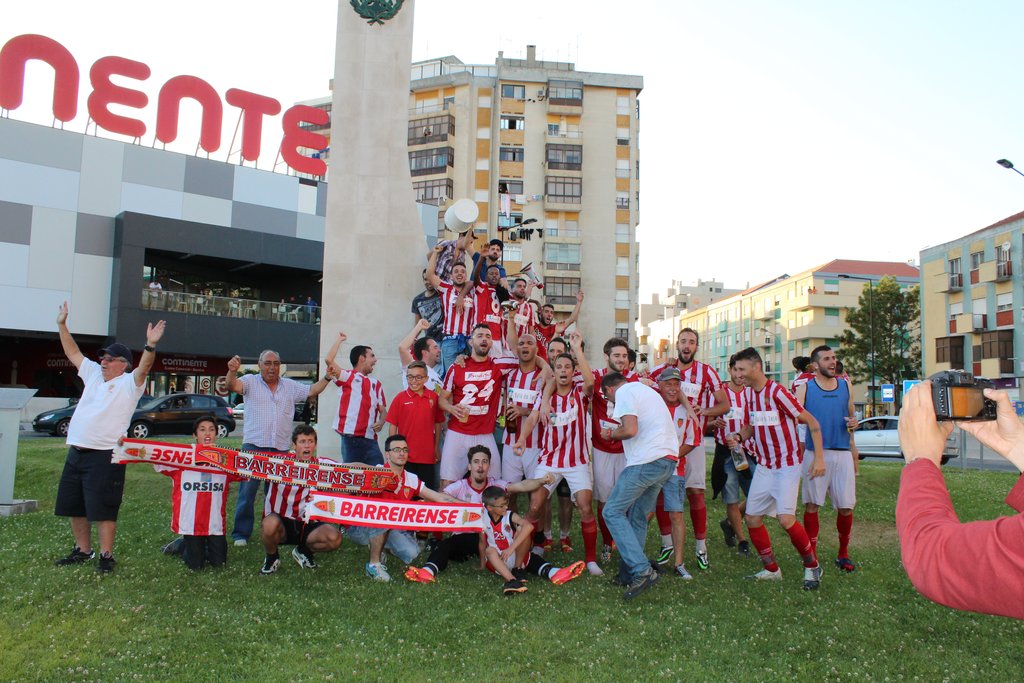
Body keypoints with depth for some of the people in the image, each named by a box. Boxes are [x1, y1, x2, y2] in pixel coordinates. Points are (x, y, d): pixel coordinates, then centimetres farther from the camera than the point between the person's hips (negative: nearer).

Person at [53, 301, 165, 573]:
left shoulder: (129, 383, -7)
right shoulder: (93, 374, 13)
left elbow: (144, 368, -26)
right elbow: (73, 352, 21)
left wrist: (151, 346, -42)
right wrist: (62, 325, 18)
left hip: (104, 456, -8)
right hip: (75, 453, 8)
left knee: (103, 510, -4)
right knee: (74, 507, 17)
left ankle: (106, 556, 6)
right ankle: (83, 550, 31)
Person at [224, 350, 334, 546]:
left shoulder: (291, 386, 14)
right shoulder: (250, 382, 2)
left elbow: (312, 391, 15)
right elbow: (232, 386, -14)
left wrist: (326, 378, 0)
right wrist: (232, 371, -34)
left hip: (281, 448, 4)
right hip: (253, 446, -4)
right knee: (247, 490, -5)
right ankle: (241, 533, 5)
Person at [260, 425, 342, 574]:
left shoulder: (323, 465, -2)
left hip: (307, 525, 2)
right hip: (280, 524, -2)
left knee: (334, 538, -24)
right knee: (270, 524, -36)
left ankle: (303, 551, 11)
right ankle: (271, 558, 0)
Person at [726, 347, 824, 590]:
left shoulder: (777, 392, -17)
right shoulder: (749, 394, 6)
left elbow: (811, 422, -12)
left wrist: (819, 458, -16)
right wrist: (739, 437, -5)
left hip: (787, 465, -7)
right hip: (764, 465, 8)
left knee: (785, 518, -18)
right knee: (752, 518, 4)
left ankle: (812, 566, 5)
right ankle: (771, 570, 20)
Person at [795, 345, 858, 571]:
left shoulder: (845, 386, 12)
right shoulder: (805, 388, 1)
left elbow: (851, 415, 20)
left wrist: (853, 422, -1)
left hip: (842, 453, 3)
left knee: (846, 506, 3)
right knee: (812, 505, 0)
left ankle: (843, 553, 21)